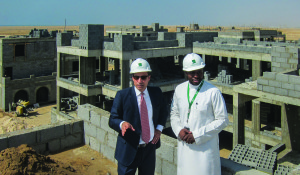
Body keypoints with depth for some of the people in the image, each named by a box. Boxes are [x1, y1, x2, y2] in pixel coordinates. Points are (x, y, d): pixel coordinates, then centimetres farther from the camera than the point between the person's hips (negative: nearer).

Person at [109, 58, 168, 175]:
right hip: (129, 149, -3)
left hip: (150, 148, 4)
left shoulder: (156, 93, -1)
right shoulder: (122, 95, -11)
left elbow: (163, 112, 17)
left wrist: (159, 128, 2)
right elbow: (112, 120, -9)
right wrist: (122, 123, -31)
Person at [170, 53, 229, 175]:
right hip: (184, 145, 4)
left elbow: (222, 120, -10)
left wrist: (197, 135, -15)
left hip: (206, 146, -4)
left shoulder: (213, 92, -13)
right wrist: (179, 130, -7)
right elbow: (174, 113, 13)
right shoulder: (179, 90, 2)